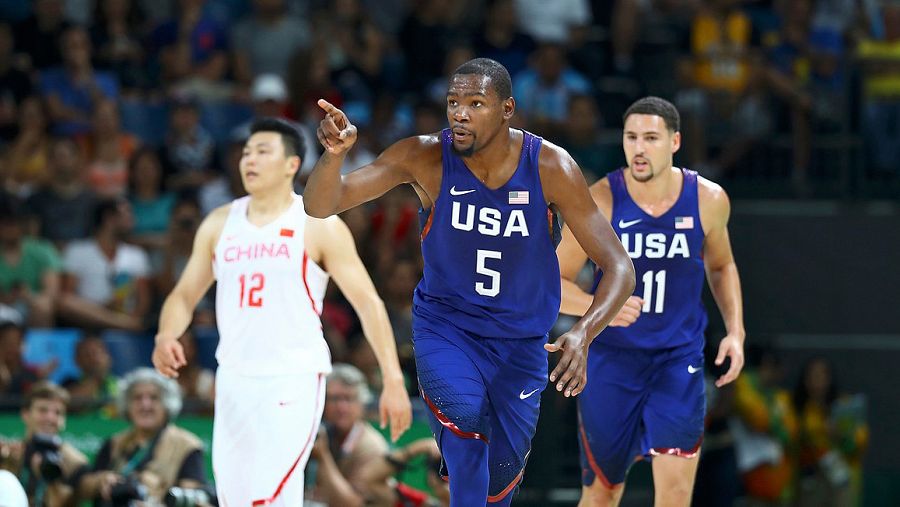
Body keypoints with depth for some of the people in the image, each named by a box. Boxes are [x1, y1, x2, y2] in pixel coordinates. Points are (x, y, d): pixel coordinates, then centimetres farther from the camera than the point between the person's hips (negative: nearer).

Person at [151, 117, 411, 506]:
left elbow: (368, 302, -4)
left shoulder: (319, 226, -4)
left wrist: (393, 380, -10)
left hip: (294, 382, -6)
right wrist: (166, 336, -9)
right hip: (234, 381, 6)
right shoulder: (219, 224, 10)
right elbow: (185, 295, 14)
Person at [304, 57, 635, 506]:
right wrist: (334, 153, -43)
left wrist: (584, 334, -36)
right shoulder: (425, 158, -18)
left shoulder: (550, 167, -18)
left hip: (521, 342, 1)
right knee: (464, 416, -32)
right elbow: (320, 205, -20)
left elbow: (618, 267, -17)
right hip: (444, 327, -1)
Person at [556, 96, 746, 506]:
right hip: (611, 359, -1)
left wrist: (735, 331, 3)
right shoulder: (600, 202, -13)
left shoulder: (708, 200, -5)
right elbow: (554, 283, -10)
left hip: (679, 360, 1)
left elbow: (721, 266, 16)